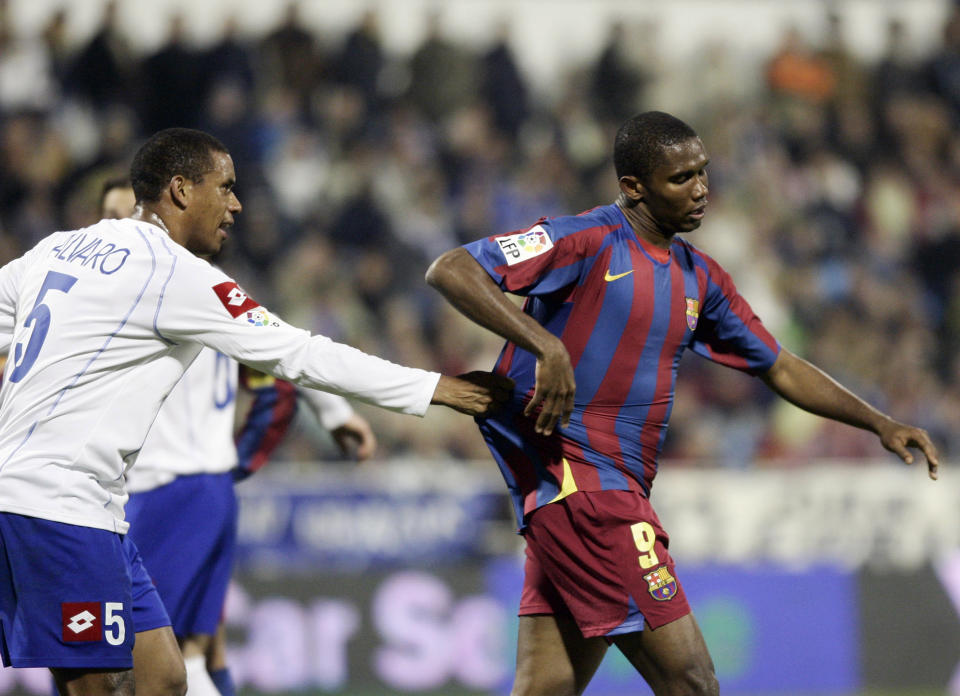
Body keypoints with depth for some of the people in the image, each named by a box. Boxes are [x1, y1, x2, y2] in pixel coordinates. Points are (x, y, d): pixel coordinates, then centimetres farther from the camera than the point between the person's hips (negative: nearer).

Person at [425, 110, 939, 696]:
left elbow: (779, 368, 27)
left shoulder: (700, 278, 17)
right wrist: (544, 344, -26)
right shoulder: (589, 240, -8)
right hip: (575, 469, -9)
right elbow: (450, 271, -15)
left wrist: (879, 423, 18)